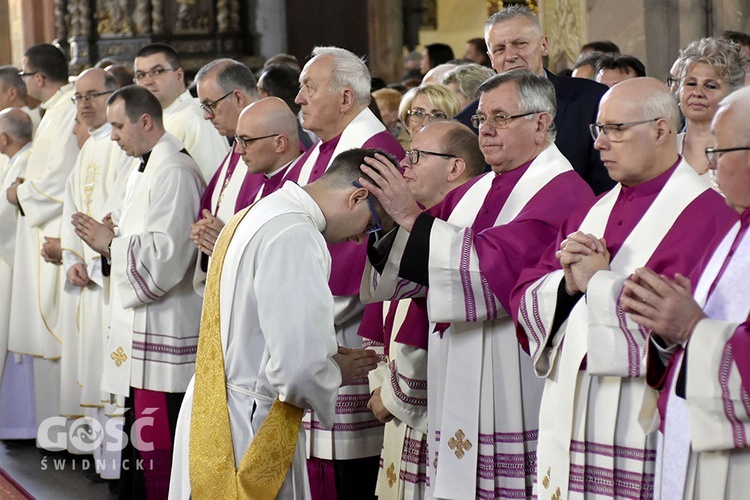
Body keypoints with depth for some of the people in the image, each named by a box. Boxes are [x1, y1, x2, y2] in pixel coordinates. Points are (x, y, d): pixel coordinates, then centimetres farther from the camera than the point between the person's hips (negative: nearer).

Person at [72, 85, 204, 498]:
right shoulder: (145, 169, 17)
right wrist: (108, 241, 5)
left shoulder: (173, 173, -16)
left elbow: (165, 254, -23)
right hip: (139, 323, 11)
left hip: (163, 330, -11)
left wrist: (111, 242, -11)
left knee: (159, 449, -6)